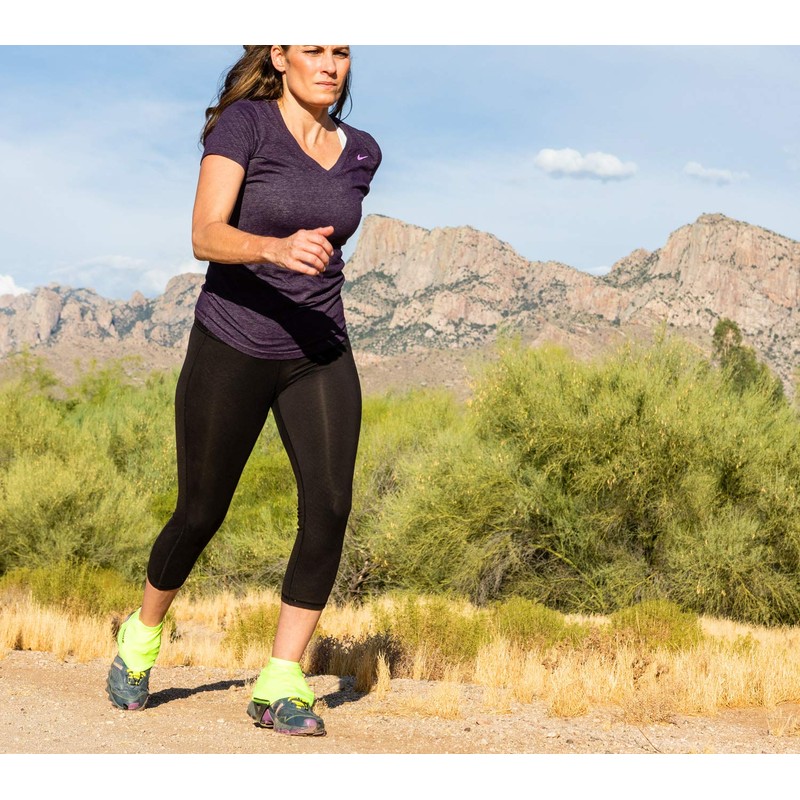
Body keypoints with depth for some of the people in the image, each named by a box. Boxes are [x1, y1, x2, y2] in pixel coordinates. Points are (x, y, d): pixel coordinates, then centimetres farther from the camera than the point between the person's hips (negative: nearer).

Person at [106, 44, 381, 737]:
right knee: (201, 514, 8)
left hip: (320, 357, 4)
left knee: (329, 506, -15)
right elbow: (206, 236, -23)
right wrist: (277, 249, -40)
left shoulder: (361, 153, 4)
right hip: (231, 351, -3)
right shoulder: (243, 123, -11)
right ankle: (142, 636, 37)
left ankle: (280, 686, -6)